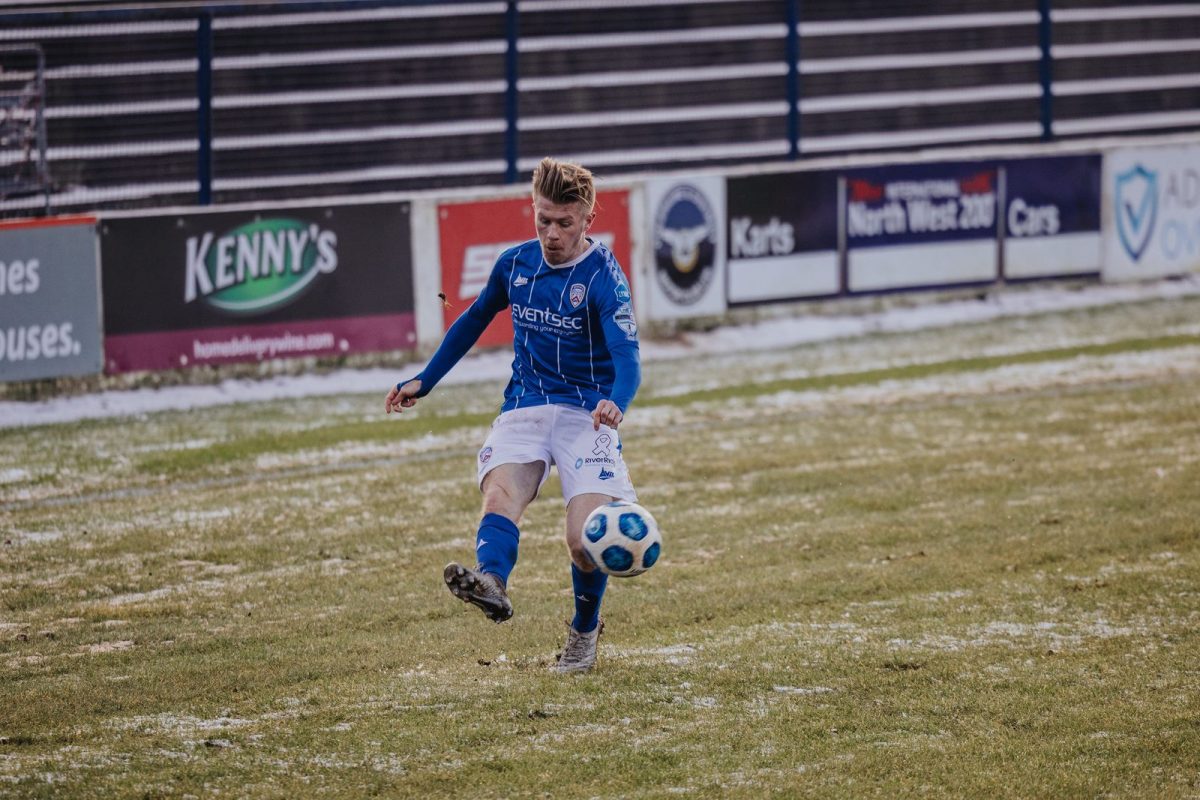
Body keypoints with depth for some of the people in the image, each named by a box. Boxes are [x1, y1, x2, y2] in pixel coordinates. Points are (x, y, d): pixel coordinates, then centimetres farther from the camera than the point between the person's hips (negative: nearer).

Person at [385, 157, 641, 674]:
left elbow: (627, 353, -25)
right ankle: (491, 583, -58)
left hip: (586, 414, -4)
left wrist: (616, 402, -46)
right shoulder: (515, 264, 6)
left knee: (585, 539, -17)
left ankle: (585, 631, 13)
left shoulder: (603, 276, -10)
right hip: (523, 409, 4)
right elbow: (475, 320, 25)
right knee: (500, 496, -29)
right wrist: (424, 380, 26)